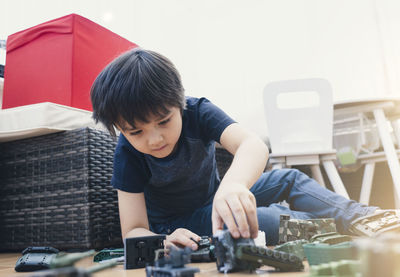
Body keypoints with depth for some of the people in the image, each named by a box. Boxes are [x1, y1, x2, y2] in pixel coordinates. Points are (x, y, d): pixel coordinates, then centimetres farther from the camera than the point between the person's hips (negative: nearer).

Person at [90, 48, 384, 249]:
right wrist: (165, 242, -51)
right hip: (179, 225, -3)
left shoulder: (197, 111, -26)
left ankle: (354, 215, 5)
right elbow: (133, 231, -26)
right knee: (266, 220, -25)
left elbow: (253, 144, -45)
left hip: (215, 196, 4)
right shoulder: (128, 155, -27)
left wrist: (232, 185, -69)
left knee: (289, 179, -5)